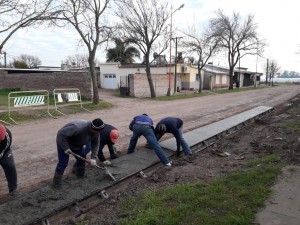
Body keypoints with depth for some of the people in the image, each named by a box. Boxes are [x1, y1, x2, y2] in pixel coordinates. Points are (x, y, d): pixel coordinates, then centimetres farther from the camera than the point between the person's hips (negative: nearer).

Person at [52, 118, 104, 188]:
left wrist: (93, 158, -20)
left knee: (82, 159, 7)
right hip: (63, 142, -7)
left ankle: (81, 176, 29)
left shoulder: (96, 132, -19)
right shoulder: (78, 128, -43)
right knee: (63, 163, -8)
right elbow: (61, 133, -39)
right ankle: (56, 184, 5)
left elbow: (95, 144, -10)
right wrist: (65, 148, -32)